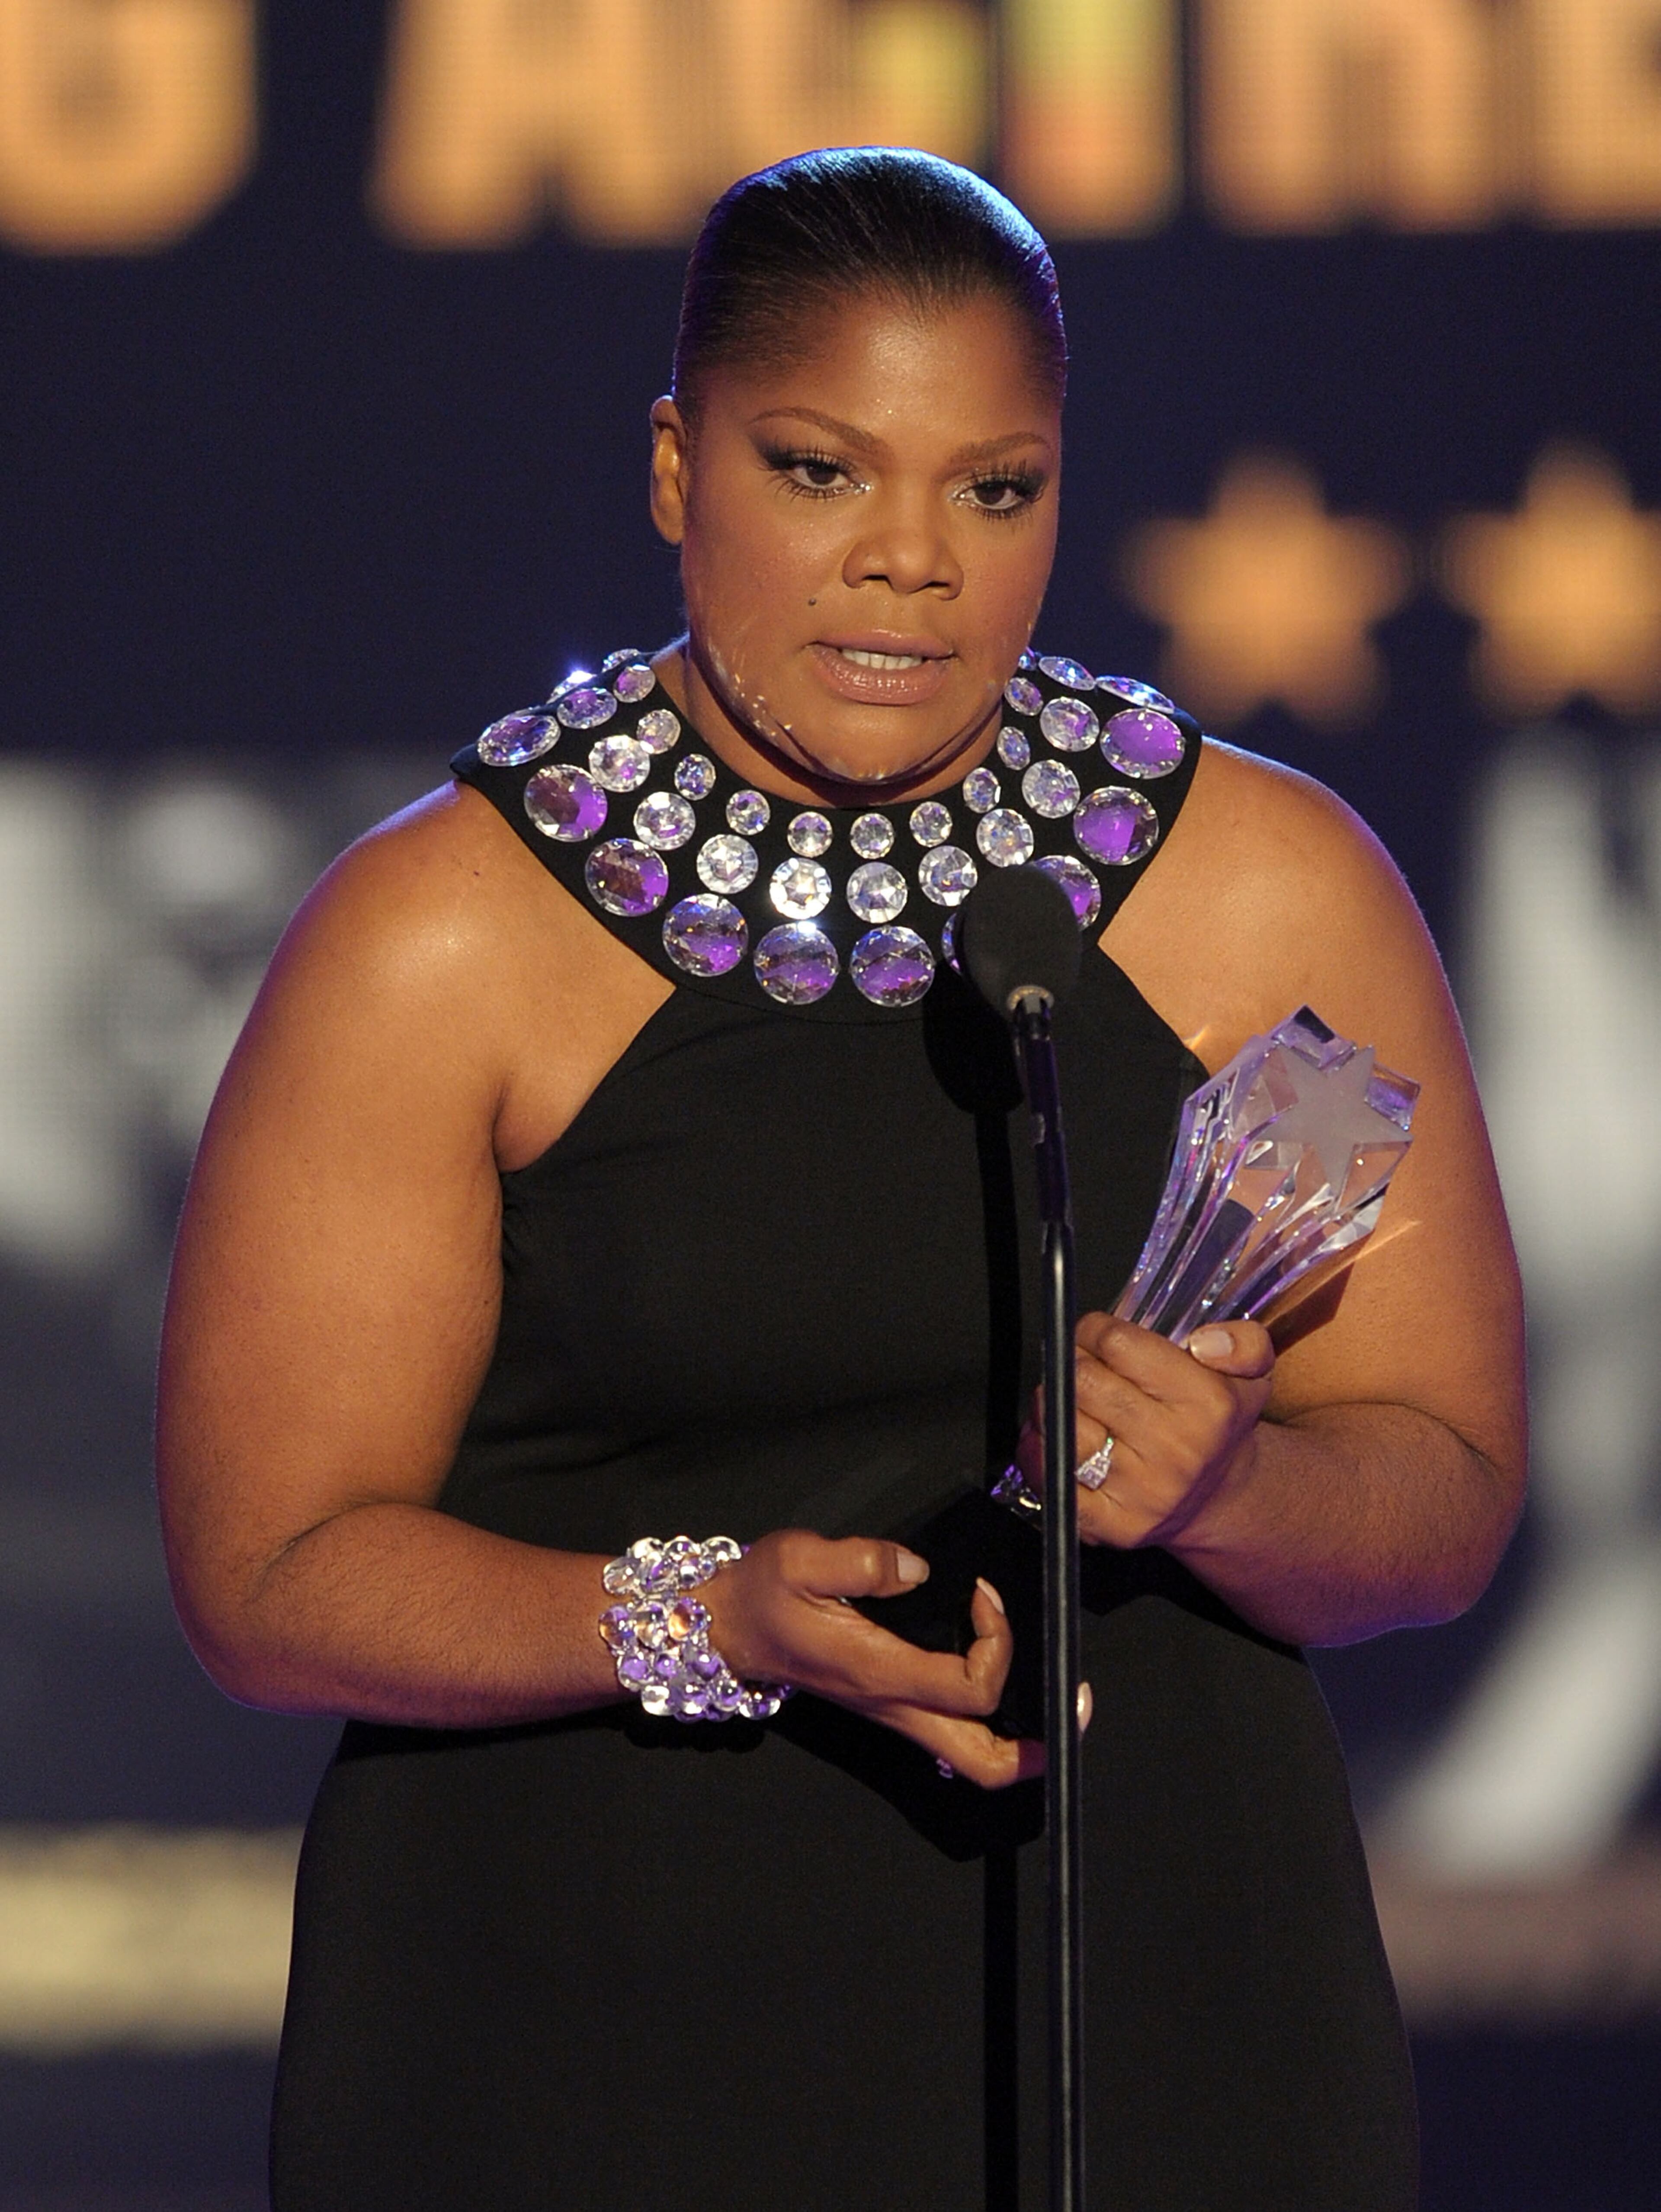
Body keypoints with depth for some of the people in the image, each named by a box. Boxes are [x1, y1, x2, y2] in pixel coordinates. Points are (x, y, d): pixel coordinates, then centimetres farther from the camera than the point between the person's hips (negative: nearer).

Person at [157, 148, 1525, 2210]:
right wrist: (717, 1621, -24)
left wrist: (1215, 1490, -21)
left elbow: (1447, 1500, 1)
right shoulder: (438, 939, -7)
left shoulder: (1274, 894, 0)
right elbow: (272, 1576, -8)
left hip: (1150, 2010, 2)